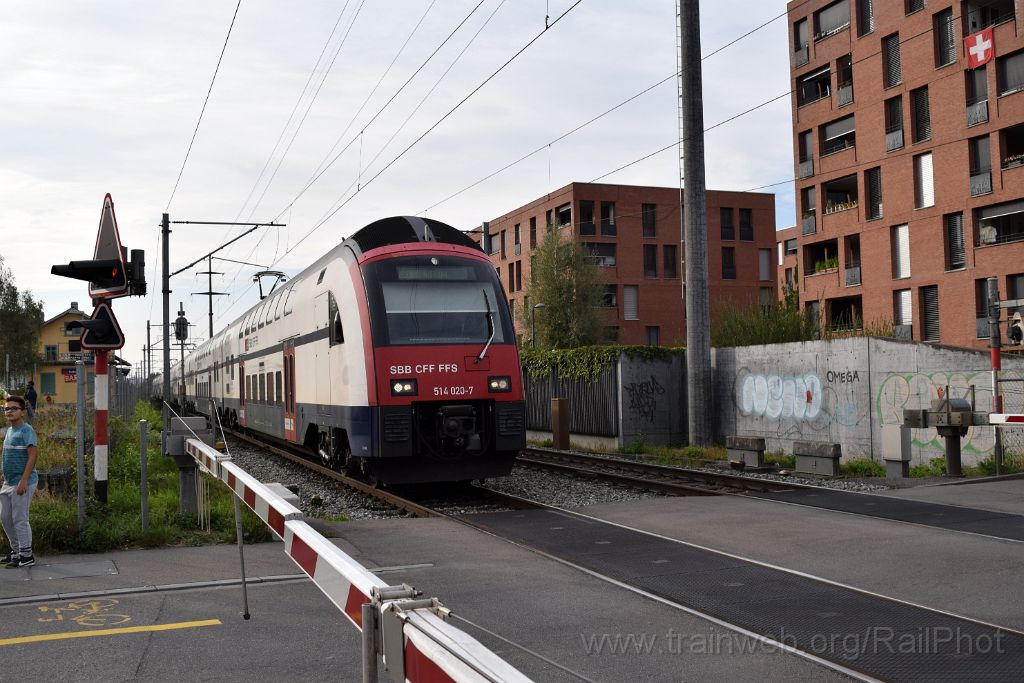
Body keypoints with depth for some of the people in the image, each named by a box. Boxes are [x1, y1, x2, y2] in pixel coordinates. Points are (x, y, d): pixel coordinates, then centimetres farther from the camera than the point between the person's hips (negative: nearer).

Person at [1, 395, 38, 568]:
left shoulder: (26, 430, -13)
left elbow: (33, 455, -20)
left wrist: (23, 481, -24)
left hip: (22, 483, -9)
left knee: (20, 519, -4)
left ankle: (26, 556, 5)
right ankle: (16, 551, 28)